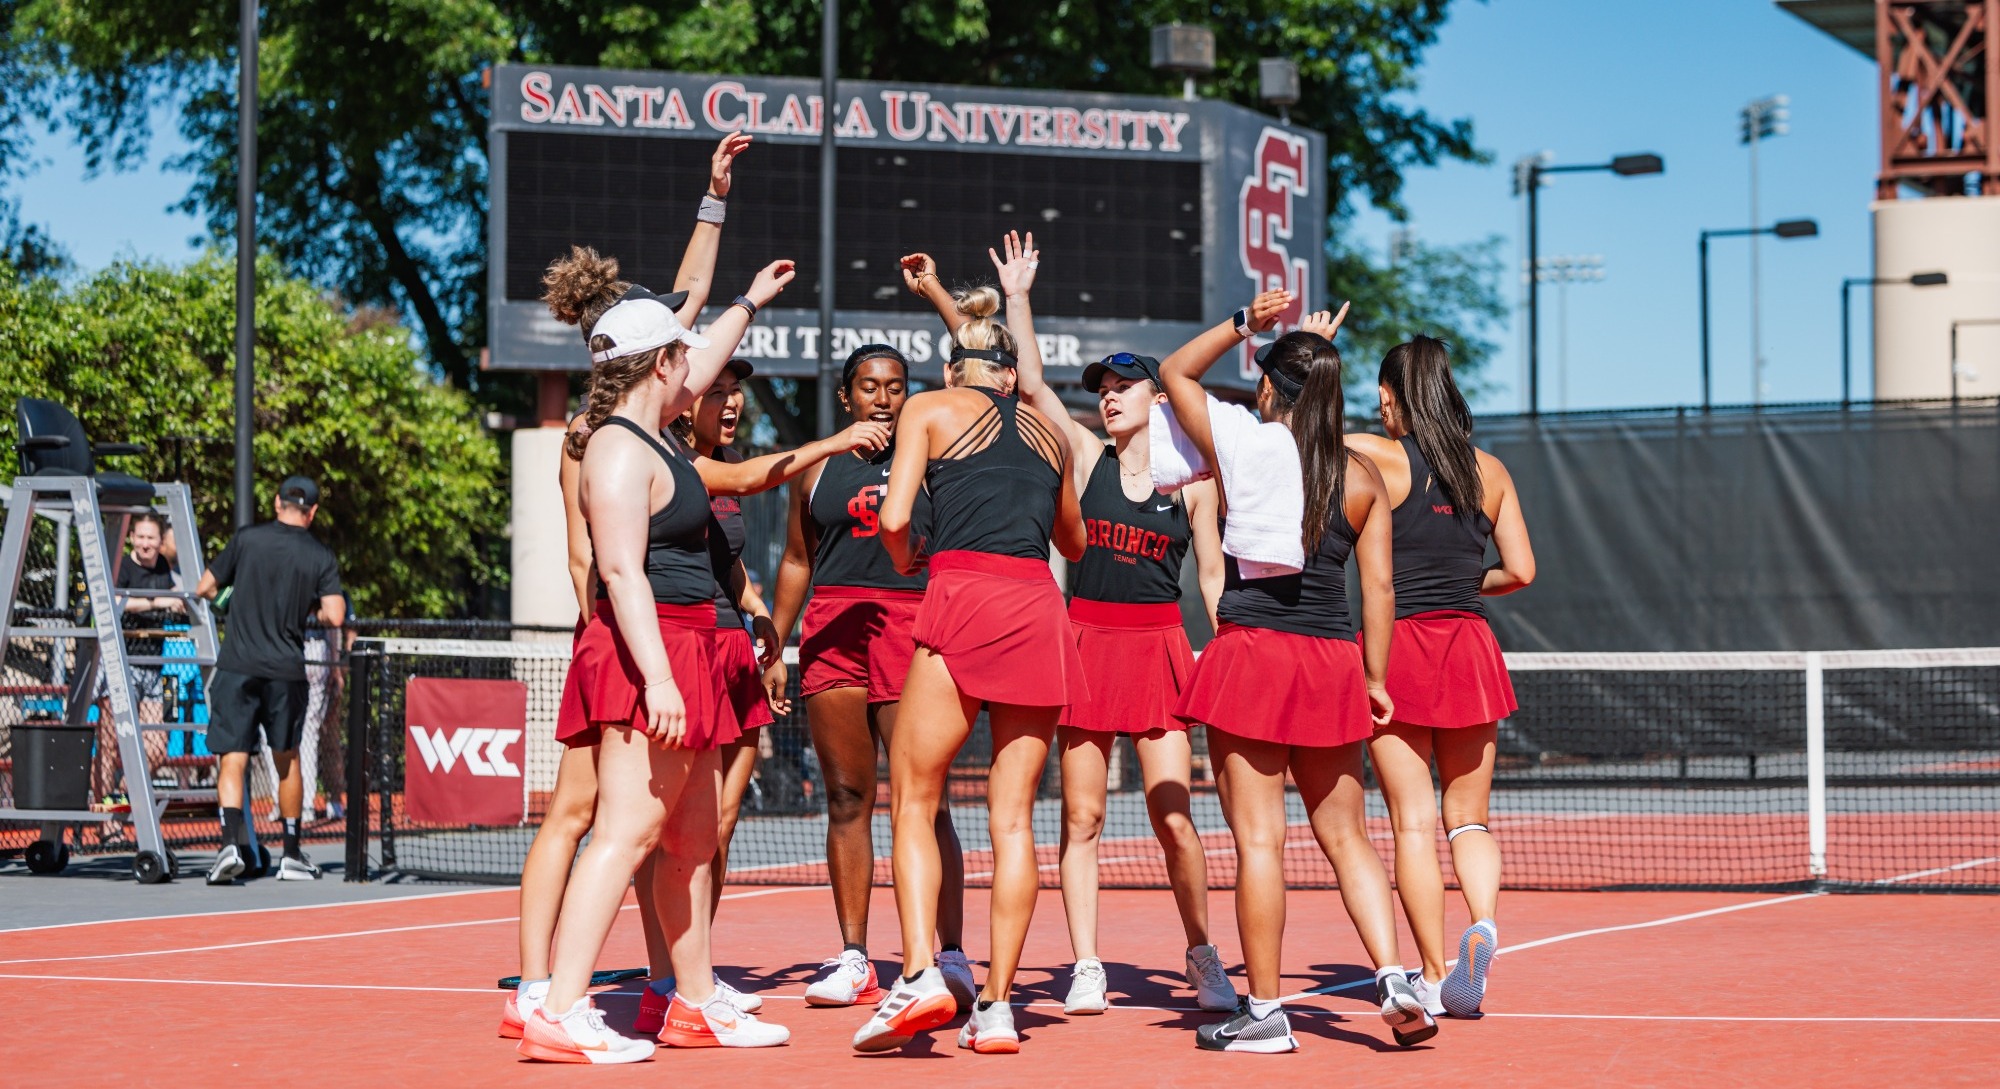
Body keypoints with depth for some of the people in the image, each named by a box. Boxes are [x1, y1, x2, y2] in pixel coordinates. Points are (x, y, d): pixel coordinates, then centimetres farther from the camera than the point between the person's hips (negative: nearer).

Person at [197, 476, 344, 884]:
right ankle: (292, 855, 24)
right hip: (286, 671, 1)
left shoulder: (246, 539, 1)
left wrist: (226, 592, 27)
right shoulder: (321, 557, 1)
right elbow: (335, 616, -8)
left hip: (236, 667, -1)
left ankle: (231, 843, -22)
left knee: (232, 759, -2)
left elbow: (204, 588, 5)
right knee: (287, 759, 17)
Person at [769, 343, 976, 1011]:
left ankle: (949, 956, -11)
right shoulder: (818, 469, 17)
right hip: (832, 630, 3)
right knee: (846, 799, 4)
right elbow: (797, 561, 22)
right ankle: (854, 960, 9)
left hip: (912, 625, -3)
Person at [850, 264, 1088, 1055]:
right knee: (1013, 816, 5)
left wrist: (908, 563, 19)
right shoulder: (1046, 430, 22)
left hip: (964, 601, -4)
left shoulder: (931, 409, 11)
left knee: (913, 800, 3)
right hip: (1040, 607, 4)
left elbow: (894, 516, -2)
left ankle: (920, 973, -14)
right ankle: (997, 1005, 1)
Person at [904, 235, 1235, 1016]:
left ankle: (1204, 959, 11)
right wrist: (1015, 299, -14)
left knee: (1174, 817, -5)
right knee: (1081, 816, 2)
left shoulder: (1191, 480, 4)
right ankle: (1086, 968, 8)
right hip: (1085, 642, 1)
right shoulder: (1086, 457, 4)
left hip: (1159, 645, -1)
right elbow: (1027, 382, -6)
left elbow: (1212, 577, 8)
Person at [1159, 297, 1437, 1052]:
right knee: (1345, 836, 13)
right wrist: (1375, 678, 12)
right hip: (1331, 661, 4)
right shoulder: (1362, 475, 7)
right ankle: (1393, 978, 0)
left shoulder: (1243, 442, -1)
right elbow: (1379, 585, 6)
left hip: (1251, 651, -4)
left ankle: (1265, 1011, 0)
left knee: (1259, 838, -3)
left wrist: (1244, 321, 12)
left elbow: (1175, 372, 15)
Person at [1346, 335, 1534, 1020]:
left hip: (1398, 646, -3)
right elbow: (1521, 571, 6)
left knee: (1414, 822, 1)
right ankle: (1483, 922, -14)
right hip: (1470, 647, 3)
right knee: (1469, 819, 12)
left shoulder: (1375, 456, -4)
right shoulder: (1491, 470, 7)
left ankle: (1434, 975, 1)